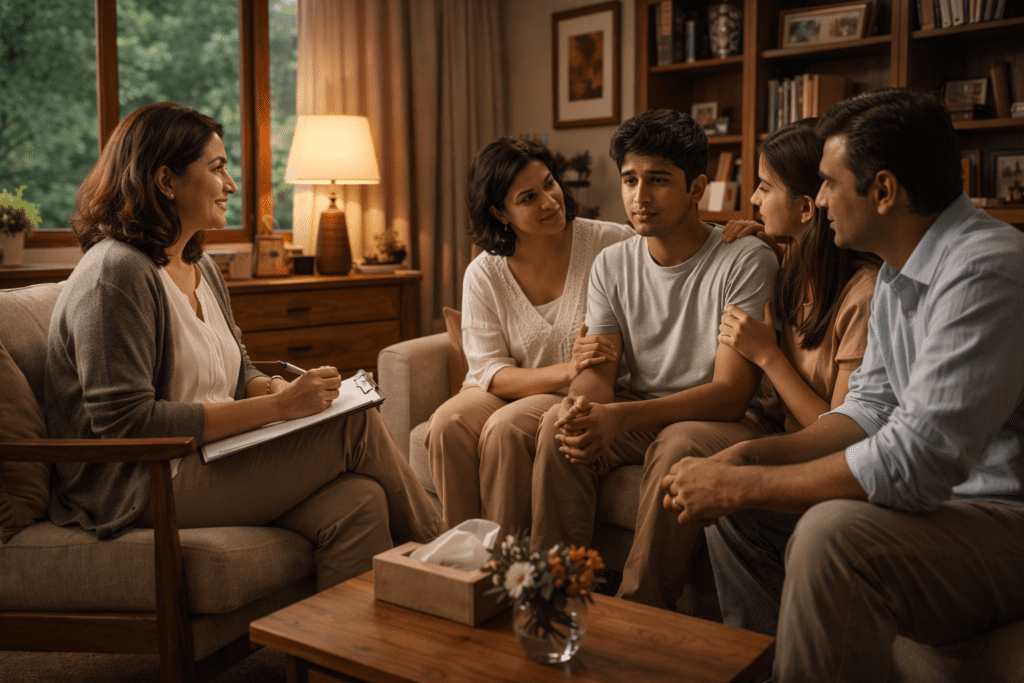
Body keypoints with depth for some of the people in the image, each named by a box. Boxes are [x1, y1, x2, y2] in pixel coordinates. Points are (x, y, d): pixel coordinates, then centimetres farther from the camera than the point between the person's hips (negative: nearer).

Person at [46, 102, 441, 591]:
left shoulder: (200, 267, 15)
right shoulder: (116, 275, -15)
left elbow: (238, 374, 23)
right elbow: (126, 424, -22)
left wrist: (284, 389, -3)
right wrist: (275, 407, -22)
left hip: (209, 460, 9)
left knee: (358, 503, -19)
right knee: (357, 427, -17)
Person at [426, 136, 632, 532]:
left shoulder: (611, 244, -8)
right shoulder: (483, 275, -3)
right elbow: (490, 372, -9)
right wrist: (567, 370, -24)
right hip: (510, 392, 3)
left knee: (506, 429, -32)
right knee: (448, 424, -28)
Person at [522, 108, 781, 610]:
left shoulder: (747, 261, -14)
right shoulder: (611, 265, 3)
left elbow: (730, 394, -21)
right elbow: (598, 370, -2)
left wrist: (620, 417, -34)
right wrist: (583, 408, -29)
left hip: (729, 420, -4)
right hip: (636, 416, 4)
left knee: (677, 444, -36)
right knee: (559, 423, -23)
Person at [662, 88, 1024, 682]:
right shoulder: (899, 274, 7)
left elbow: (915, 461, -31)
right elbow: (872, 409, 10)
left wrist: (739, 487, -23)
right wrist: (746, 457, -4)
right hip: (936, 494, 9)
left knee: (834, 534, -34)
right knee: (738, 510, 6)